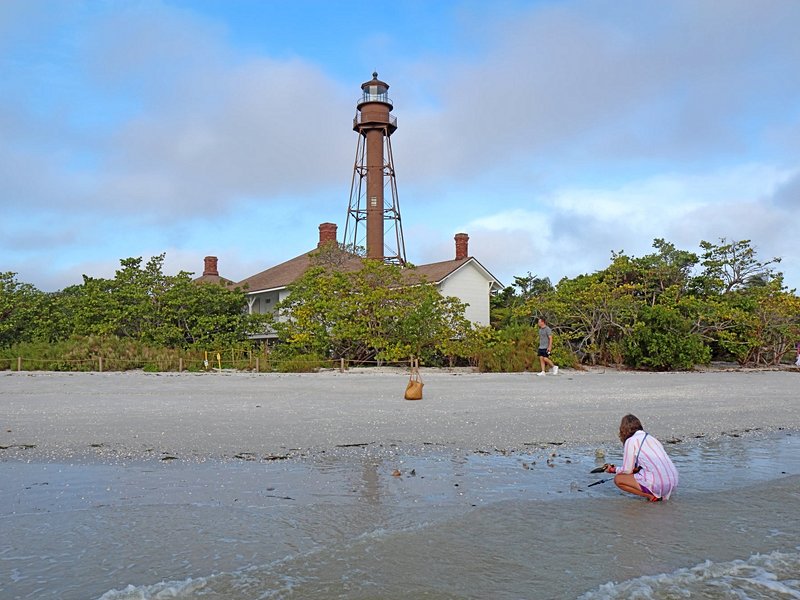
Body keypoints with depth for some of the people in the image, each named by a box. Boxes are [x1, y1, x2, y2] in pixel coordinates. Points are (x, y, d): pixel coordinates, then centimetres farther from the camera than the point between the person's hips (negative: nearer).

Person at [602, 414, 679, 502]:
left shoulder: (631, 441, -4)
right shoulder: (651, 438, 18)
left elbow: (627, 471, 0)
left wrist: (614, 469, 18)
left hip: (658, 485, -8)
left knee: (618, 479, 3)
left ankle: (651, 496, -5)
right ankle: (658, 494, 11)